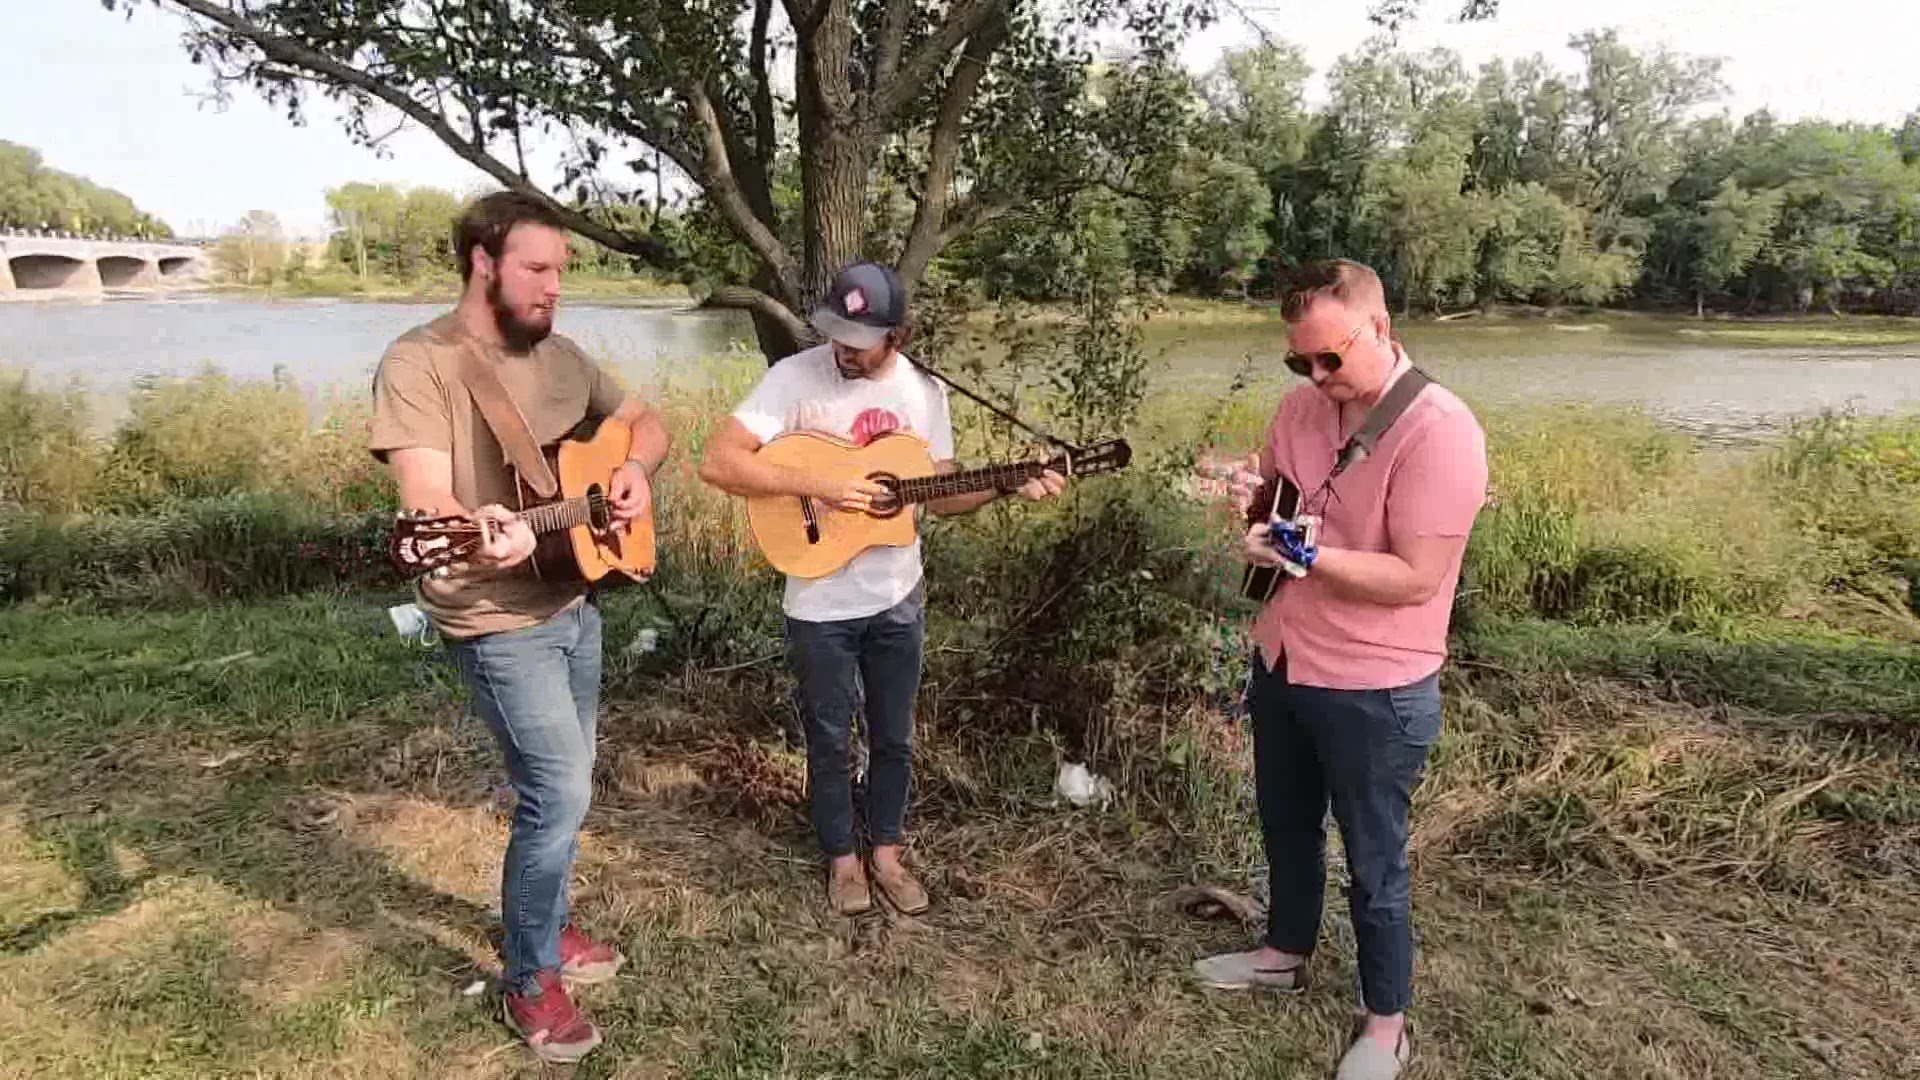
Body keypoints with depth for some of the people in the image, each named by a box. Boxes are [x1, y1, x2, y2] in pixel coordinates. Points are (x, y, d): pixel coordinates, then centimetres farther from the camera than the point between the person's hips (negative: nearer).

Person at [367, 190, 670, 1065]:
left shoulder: (558, 354, 7)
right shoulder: (419, 364, -15)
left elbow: (644, 421, 16)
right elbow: (426, 495, -26)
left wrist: (635, 470, -6)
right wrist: (480, 532, -48)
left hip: (575, 602, 8)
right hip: (498, 621, -7)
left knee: (560, 786, 18)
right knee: (560, 794, -7)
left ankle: (544, 926, 39)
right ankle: (529, 981, 14)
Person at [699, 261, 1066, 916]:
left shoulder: (924, 391, -2)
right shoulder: (797, 377, -15)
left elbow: (941, 495, 6)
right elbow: (718, 463, -21)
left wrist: (1009, 486, -10)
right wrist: (819, 485, -28)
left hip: (898, 600, 3)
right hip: (821, 605, -3)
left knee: (894, 738, 16)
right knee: (829, 740, 12)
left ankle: (887, 854, 37)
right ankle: (842, 860, 33)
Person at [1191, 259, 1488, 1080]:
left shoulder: (1438, 431, -22)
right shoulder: (1303, 405, 1)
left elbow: (1415, 578, -25)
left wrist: (1303, 554, -31)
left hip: (1374, 691, -7)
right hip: (1282, 663, 7)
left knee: (1373, 863, 10)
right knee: (1286, 827, 25)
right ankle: (1285, 952, 49)